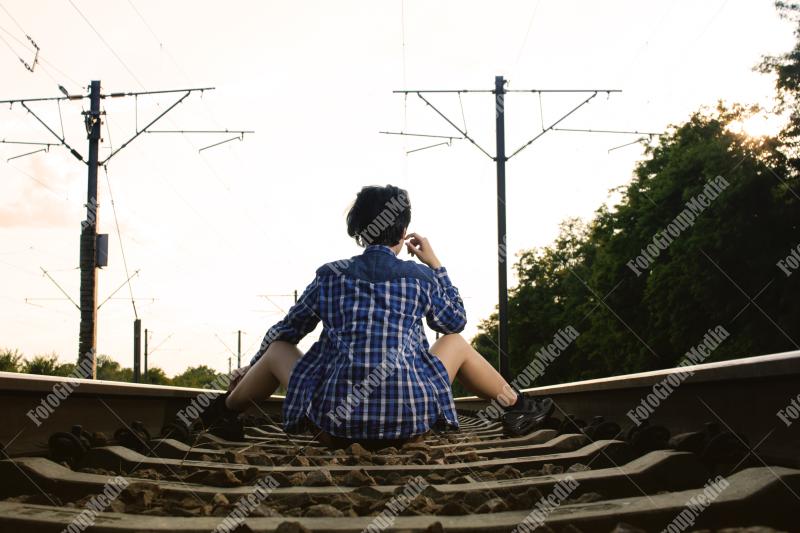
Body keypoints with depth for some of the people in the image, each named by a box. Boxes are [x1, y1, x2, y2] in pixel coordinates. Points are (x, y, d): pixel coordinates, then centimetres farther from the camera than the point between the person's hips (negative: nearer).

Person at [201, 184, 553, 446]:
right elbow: (456, 321, 22)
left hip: (334, 424, 0)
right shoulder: (421, 276, 3)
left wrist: (251, 368, 35)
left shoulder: (329, 275, 5)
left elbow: (287, 330, 18)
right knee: (456, 343, 28)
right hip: (411, 422, 0)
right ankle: (517, 407, 36)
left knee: (278, 349, 26)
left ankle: (225, 412, 38)